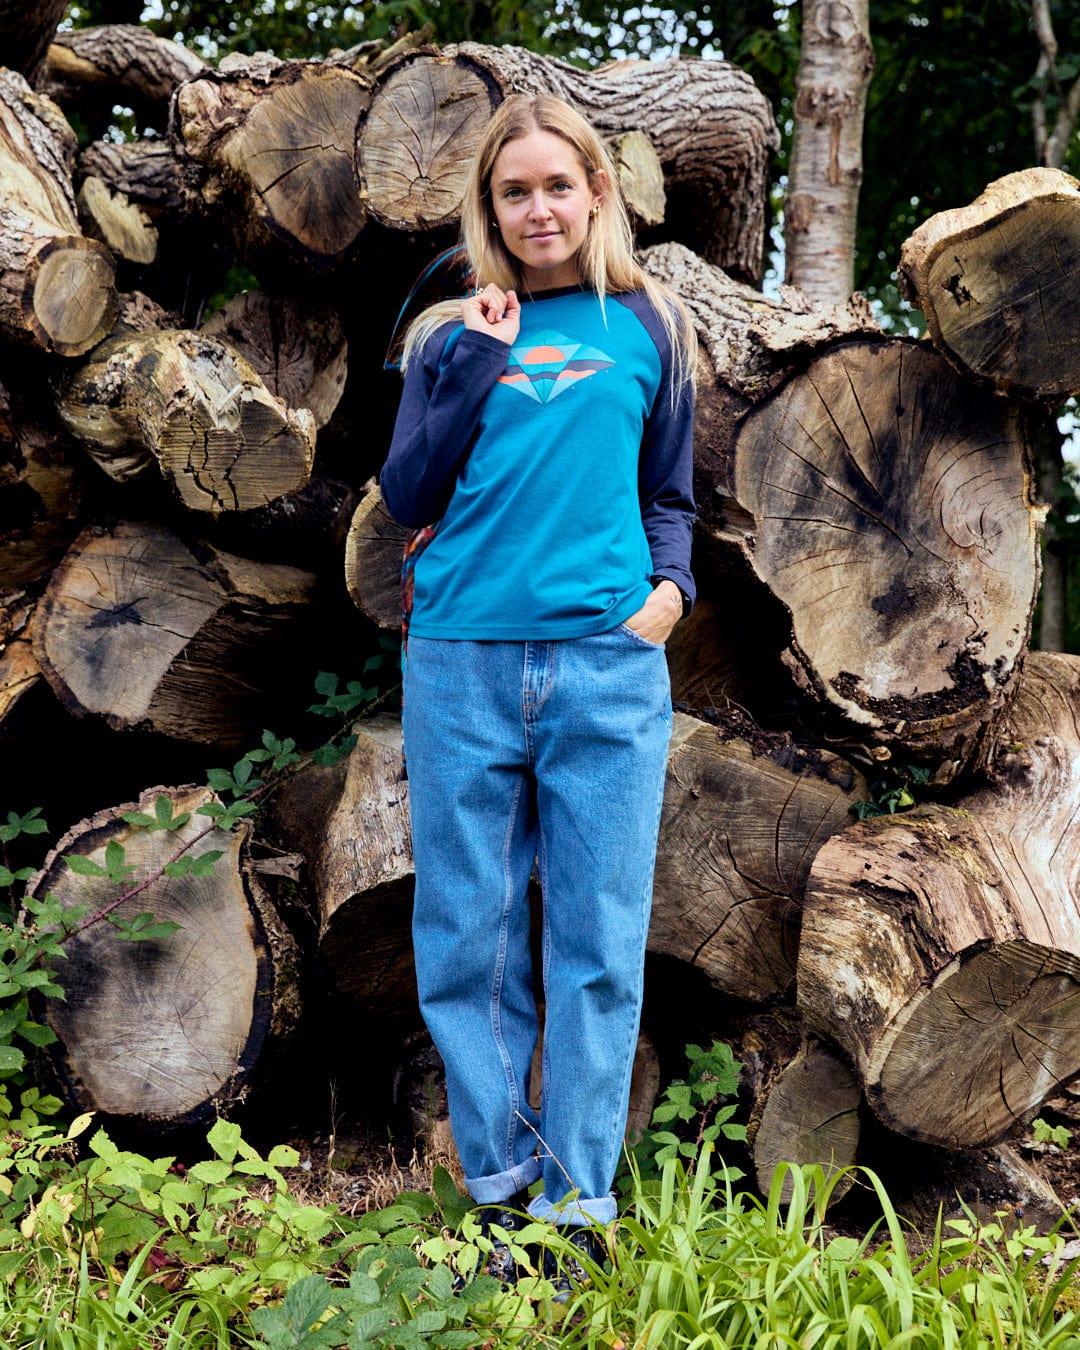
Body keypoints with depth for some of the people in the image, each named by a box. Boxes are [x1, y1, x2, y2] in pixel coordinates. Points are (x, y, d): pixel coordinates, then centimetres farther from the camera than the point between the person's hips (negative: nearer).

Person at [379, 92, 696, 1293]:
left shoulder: (645, 327, 11)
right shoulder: (450, 335, 11)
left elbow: (668, 494, 17)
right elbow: (407, 497, 2)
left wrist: (670, 585, -3)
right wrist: (484, 359, -5)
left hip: (606, 666, -1)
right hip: (461, 663, 1)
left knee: (597, 943, 0)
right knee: (468, 936, 4)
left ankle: (581, 1205, 9)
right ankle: (498, 1188, 16)